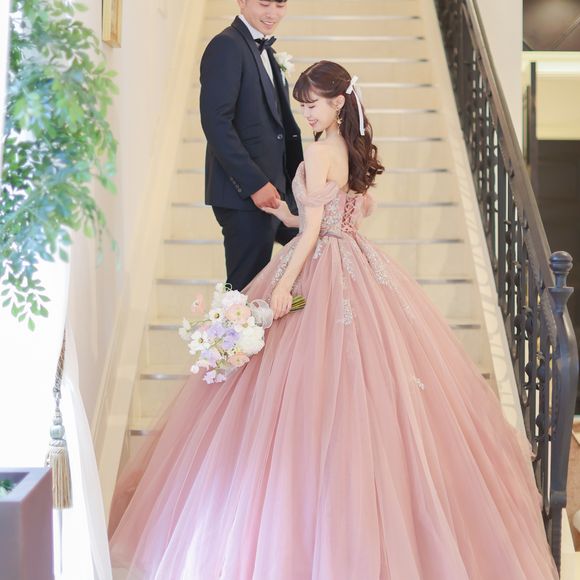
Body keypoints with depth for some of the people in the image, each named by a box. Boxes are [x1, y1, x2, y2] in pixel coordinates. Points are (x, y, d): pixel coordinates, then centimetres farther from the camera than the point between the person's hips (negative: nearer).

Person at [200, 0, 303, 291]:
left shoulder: (265, 50, 18)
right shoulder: (226, 46, -11)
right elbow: (215, 123, -20)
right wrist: (255, 184, -21)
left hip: (276, 189, 9)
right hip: (243, 194, -9)